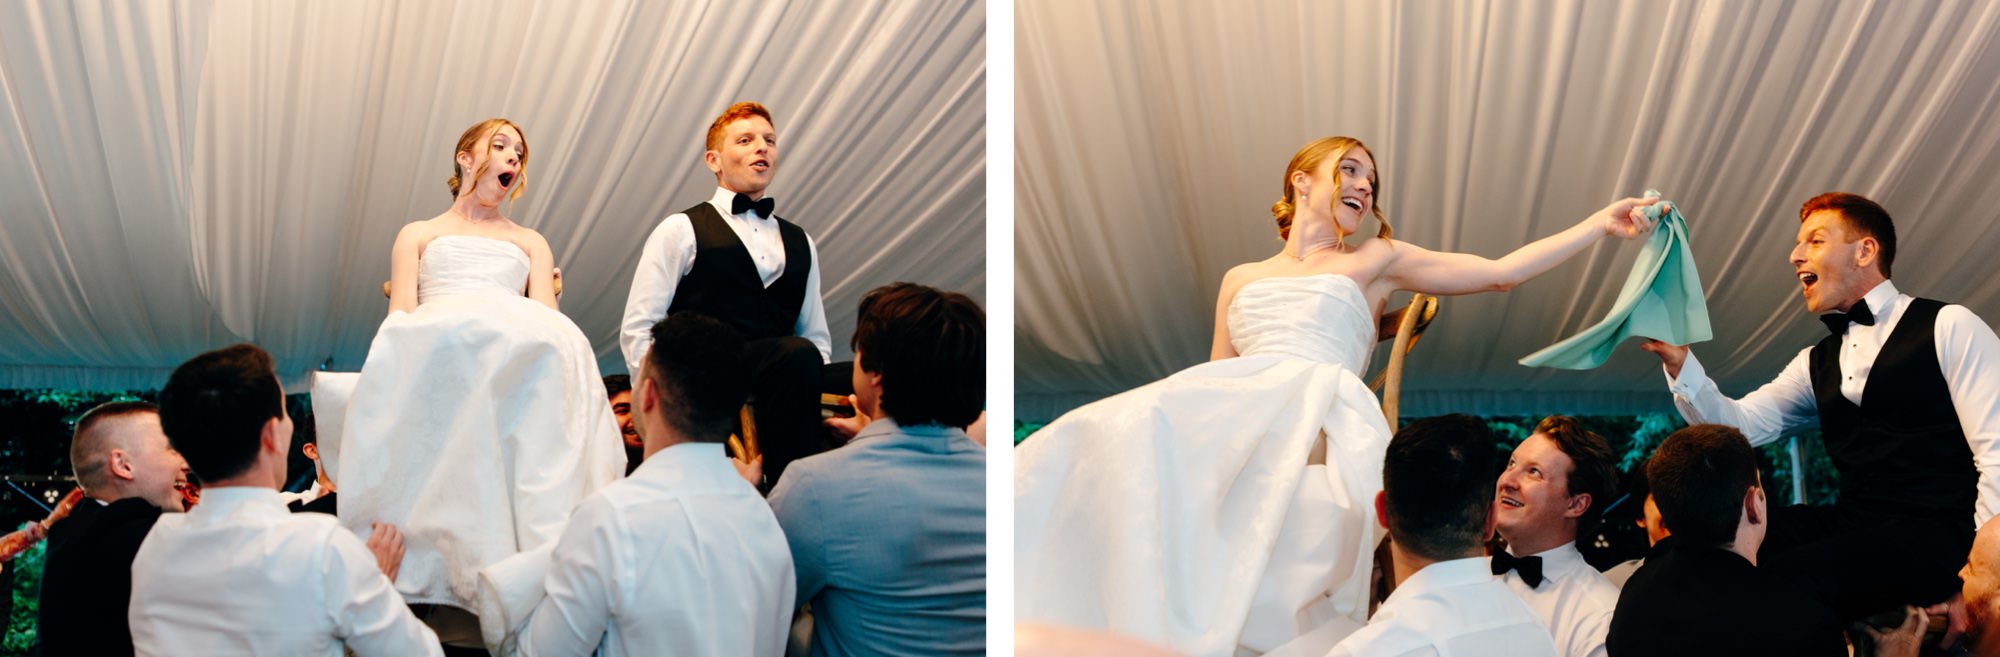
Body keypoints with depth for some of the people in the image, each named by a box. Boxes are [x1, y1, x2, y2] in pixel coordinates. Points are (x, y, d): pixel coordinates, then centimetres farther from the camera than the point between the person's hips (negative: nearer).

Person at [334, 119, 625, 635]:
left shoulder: (531, 243, 36)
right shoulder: (419, 235, 32)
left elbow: (547, 317, 17)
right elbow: (400, 315, 15)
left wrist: (523, 334, -8)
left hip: (522, 358, 2)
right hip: (434, 352, -1)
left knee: (553, 343, -35)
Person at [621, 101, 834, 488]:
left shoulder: (800, 244, 26)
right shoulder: (681, 231, 11)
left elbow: (817, 338, 24)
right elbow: (636, 330, 5)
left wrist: (819, 390, 2)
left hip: (779, 384, 5)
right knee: (798, 355, -35)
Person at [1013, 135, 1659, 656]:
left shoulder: (1376, 261, 23)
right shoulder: (1241, 279, 30)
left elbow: (1502, 271, 18)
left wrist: (1603, 223, 12)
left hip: (1318, 410, -3)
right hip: (1235, 412, 3)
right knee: (1127, 428, -32)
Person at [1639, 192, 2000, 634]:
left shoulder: (1947, 328, 0)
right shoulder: (1817, 363, 21)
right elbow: (1739, 425, 12)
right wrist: (1677, 360, -4)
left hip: (1937, 535, -7)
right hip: (1854, 529, 7)